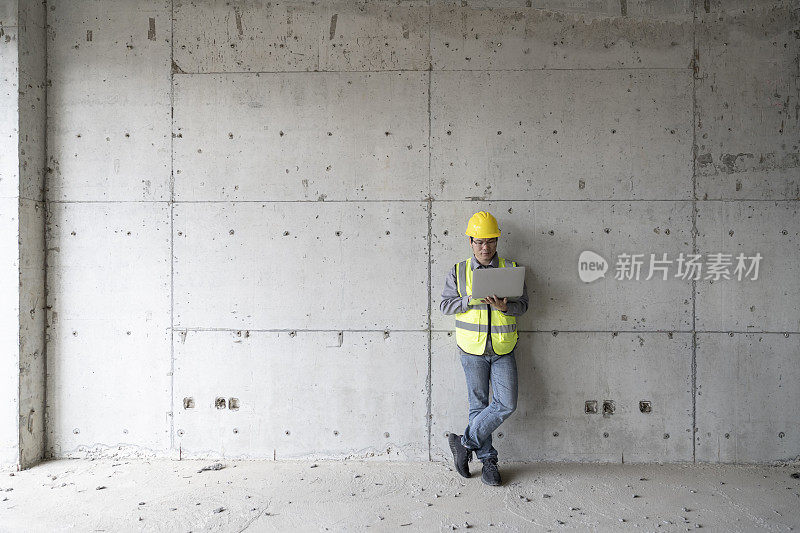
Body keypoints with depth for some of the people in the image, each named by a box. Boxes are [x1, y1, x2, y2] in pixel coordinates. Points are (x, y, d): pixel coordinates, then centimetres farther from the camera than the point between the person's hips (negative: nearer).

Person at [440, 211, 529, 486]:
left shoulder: (511, 268, 2)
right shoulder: (458, 271, 2)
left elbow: (522, 304, 2)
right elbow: (445, 305, 0)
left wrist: (503, 306, -19)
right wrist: (471, 299, -16)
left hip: (503, 349, 1)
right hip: (472, 349, -1)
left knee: (506, 404, -5)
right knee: (479, 404, 6)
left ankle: (466, 442, 11)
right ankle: (487, 459, 21)